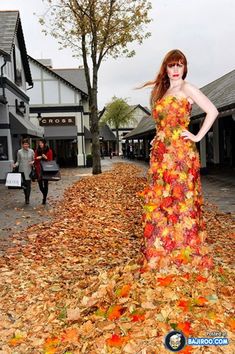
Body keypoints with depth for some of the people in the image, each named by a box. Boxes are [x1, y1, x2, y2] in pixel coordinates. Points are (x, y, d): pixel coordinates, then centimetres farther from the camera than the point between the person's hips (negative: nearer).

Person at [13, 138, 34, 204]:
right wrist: (15, 165, -13)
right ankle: (26, 197, 21)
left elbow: (34, 159, 9)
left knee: (28, 184, -7)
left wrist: (33, 162, -13)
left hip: (29, 170, -1)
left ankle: (27, 199, -1)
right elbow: (18, 161, 6)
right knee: (24, 184, 6)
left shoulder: (31, 151, 1)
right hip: (22, 170, 1)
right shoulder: (19, 152, 2)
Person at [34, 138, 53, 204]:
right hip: (39, 170, 2)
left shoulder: (49, 151, -1)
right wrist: (38, 158, -10)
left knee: (45, 184, 2)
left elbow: (50, 160, 1)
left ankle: (44, 198, 11)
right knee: (40, 184, 1)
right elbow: (35, 159, 11)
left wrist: (46, 158, -17)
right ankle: (44, 195, 26)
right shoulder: (37, 151, 7)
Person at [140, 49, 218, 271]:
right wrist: (158, 139, 15)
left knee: (180, 199, -5)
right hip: (161, 154, 8)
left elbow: (212, 111, -10)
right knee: (159, 201, 7)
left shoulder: (186, 88, -2)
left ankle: (184, 253, 6)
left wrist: (198, 137, -10)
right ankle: (162, 251, 18)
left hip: (180, 152, -7)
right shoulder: (163, 91, 20)